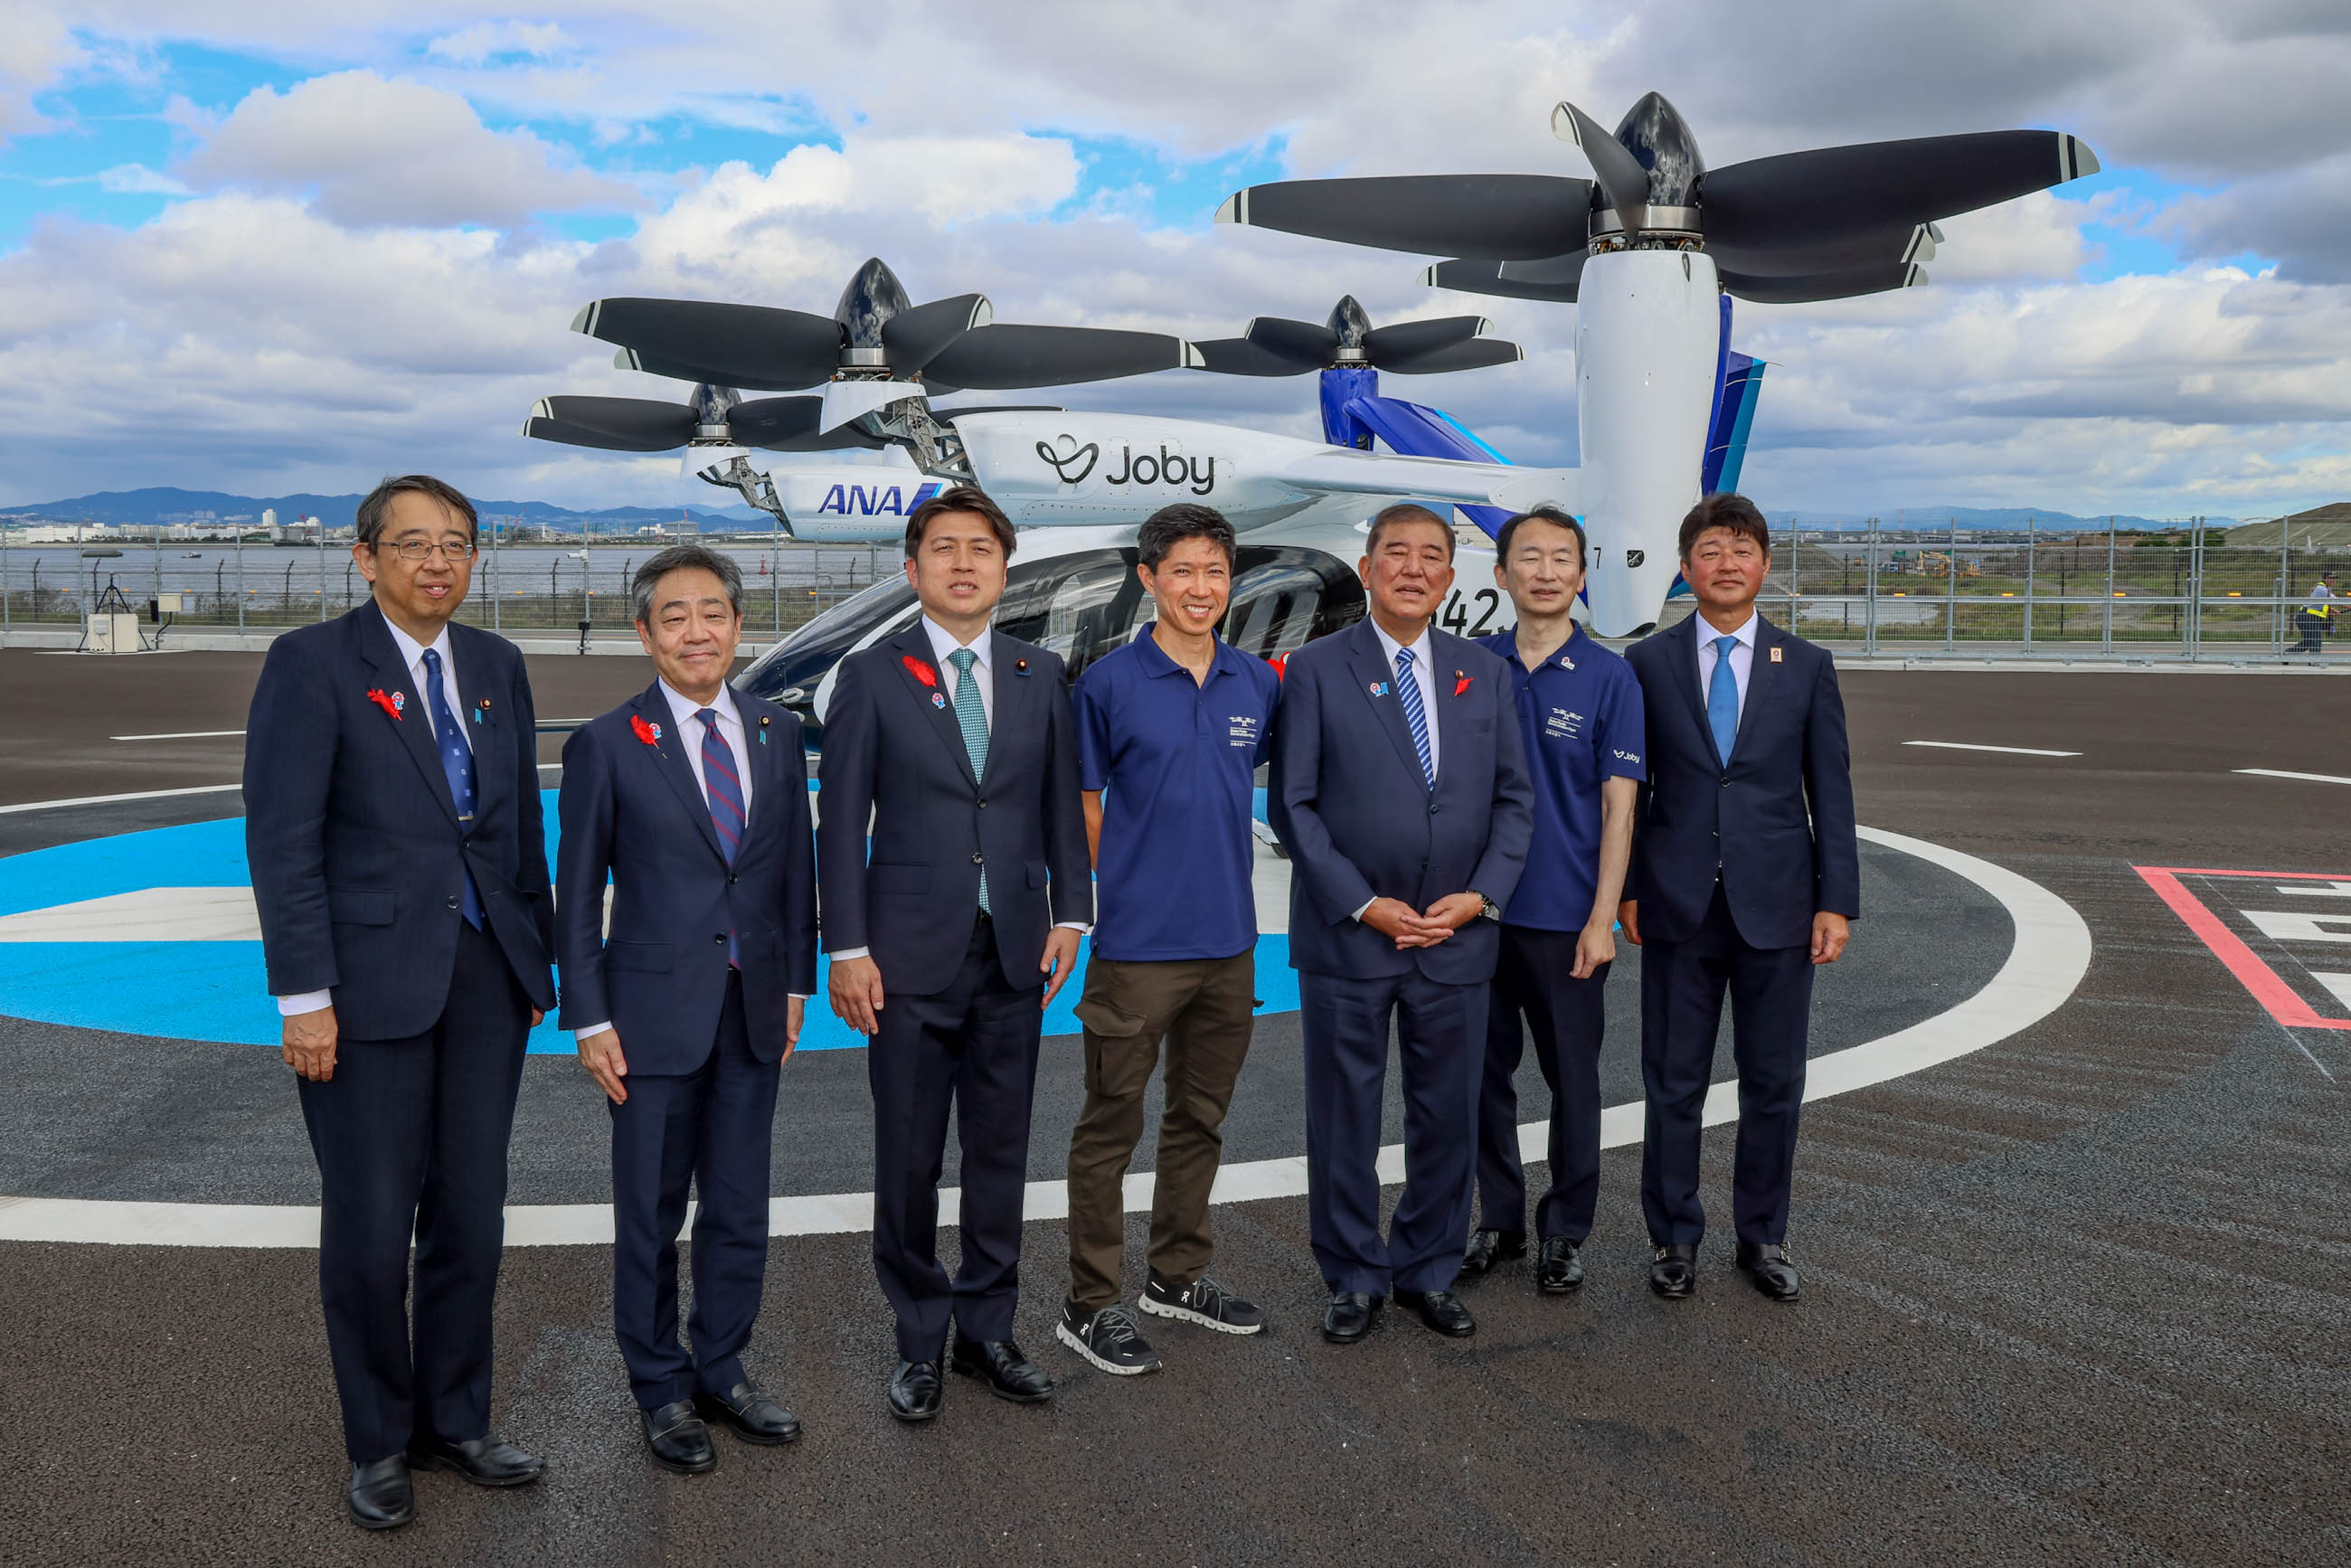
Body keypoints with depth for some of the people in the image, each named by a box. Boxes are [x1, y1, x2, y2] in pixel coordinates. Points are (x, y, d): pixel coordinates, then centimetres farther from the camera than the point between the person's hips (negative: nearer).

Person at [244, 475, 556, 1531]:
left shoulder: (496, 666, 10)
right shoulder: (312, 664, -6)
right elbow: (282, 841, -10)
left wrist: (539, 959, 12)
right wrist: (304, 998, -14)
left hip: (486, 978, 5)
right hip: (368, 983, -5)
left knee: (470, 1218, 11)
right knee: (369, 1228, 4)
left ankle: (453, 1423, 28)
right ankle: (378, 1444, 23)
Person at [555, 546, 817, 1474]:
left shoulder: (778, 735, 6)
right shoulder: (606, 745, -5)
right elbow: (577, 894, -4)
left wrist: (796, 984, 8)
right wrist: (589, 1021, -7)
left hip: (753, 1014, 4)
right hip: (655, 1014, -3)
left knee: (740, 1213, 13)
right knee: (650, 1217, 9)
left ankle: (722, 1373, 30)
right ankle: (661, 1390, 25)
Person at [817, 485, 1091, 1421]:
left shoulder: (1040, 676, 8)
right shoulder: (872, 677, -1)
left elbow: (1062, 805, 11)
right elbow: (840, 820, -3)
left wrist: (1070, 913, 1)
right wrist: (847, 948, -8)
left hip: (1014, 953, 3)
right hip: (909, 954, -3)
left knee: (1000, 1151, 11)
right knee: (908, 1159, 6)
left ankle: (986, 1330, 25)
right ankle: (920, 1342, 21)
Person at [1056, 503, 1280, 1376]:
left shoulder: (1258, 683, 5)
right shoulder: (1109, 682, -7)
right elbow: (1084, 806, -1)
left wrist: (1208, 877, 13)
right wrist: (1130, 886, -1)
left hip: (1228, 941, 5)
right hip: (1137, 941, -5)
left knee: (1200, 1117, 16)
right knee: (1110, 1126, 3)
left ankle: (1178, 1277, 31)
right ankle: (1089, 1305, 14)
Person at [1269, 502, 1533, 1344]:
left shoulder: (1484, 673, 9)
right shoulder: (1316, 669, -2)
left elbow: (1514, 797, 9)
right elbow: (1293, 805, -5)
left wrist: (1482, 895, -6)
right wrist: (1362, 904, -12)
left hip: (1457, 936, 3)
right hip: (1348, 935, -3)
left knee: (1448, 1116, 11)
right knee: (1344, 1116, 7)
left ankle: (1430, 1271, 28)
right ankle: (1355, 1279, 22)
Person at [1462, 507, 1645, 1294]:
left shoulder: (1609, 677, -4)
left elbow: (1617, 806, -6)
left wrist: (1602, 918, -12)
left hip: (1565, 916, -3)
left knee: (1572, 1078, 7)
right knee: (1484, 1071, 11)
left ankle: (1565, 1231, 23)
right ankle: (1499, 1219, 27)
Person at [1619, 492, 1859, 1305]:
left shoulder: (1807, 667, 4)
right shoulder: (1647, 664, 2)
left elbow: (1831, 790, 3)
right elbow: (1630, 787, 4)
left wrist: (1836, 901, -2)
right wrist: (1627, 888, -1)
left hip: (1776, 907, 1)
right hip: (1677, 904, -1)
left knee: (1773, 1084, 9)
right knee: (1673, 1083, 7)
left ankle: (1763, 1236, 25)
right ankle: (1674, 1238, 21)